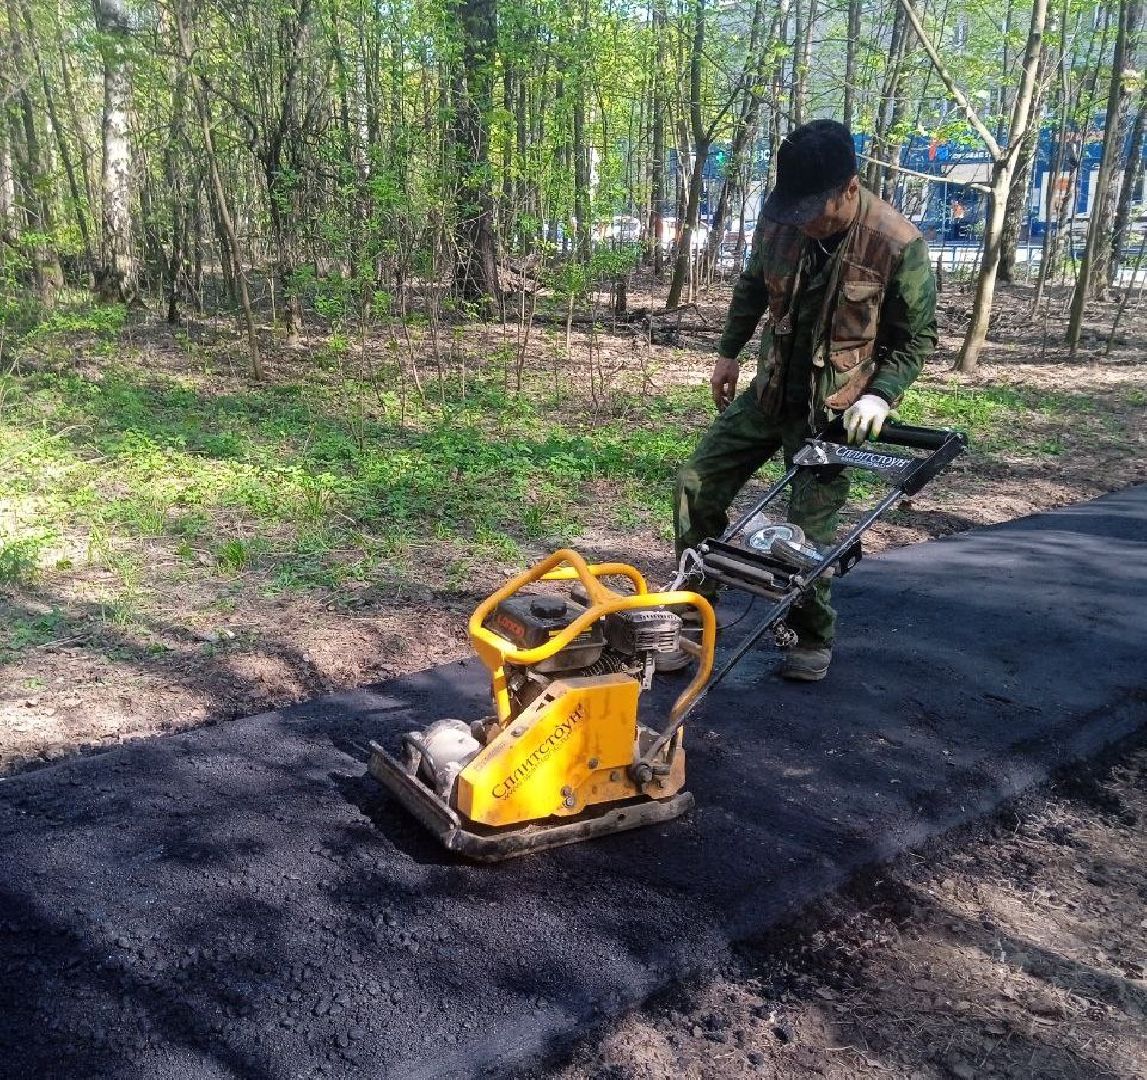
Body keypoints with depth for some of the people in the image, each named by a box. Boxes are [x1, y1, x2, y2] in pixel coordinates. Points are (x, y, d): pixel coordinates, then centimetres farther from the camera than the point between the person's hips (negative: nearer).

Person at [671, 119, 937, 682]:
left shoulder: (899, 245, -20)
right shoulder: (779, 219, -8)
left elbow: (915, 340, -8)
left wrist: (880, 395, -23)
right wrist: (728, 351, 14)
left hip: (834, 412, -5)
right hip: (769, 392, 5)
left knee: (809, 527, -5)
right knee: (697, 485, 2)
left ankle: (814, 638, 21)